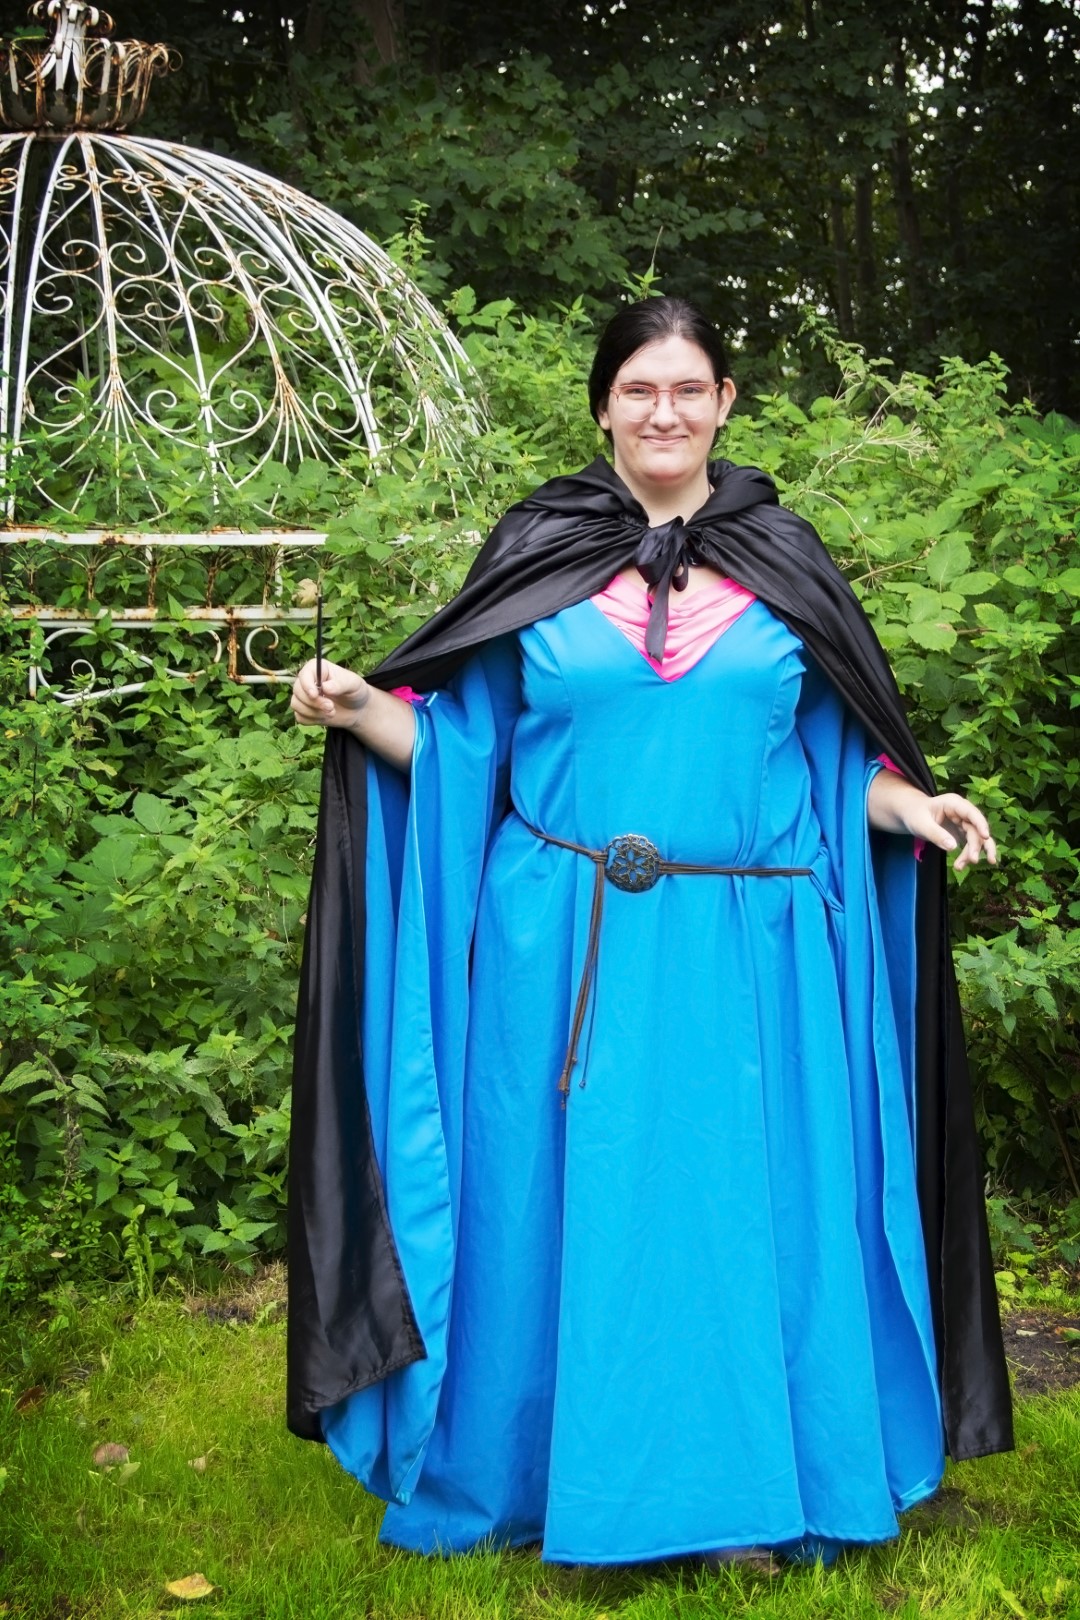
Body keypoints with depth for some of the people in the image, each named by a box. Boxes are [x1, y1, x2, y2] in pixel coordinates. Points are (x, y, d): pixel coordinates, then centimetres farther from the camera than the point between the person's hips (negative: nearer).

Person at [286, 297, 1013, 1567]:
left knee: (741, 1211, 6)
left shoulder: (782, 561, 8)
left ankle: (753, 1487, 22)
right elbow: (459, 740, 5)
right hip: (562, 949, -1)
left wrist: (911, 807, -6)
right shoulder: (538, 551, 5)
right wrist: (358, 711, -11)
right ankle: (527, 1476, 23)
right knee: (557, 1207, 5)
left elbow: (833, 755, 11)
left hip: (741, 953, 1)